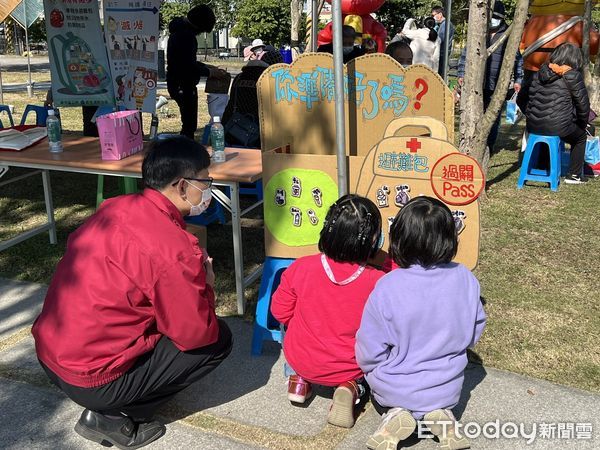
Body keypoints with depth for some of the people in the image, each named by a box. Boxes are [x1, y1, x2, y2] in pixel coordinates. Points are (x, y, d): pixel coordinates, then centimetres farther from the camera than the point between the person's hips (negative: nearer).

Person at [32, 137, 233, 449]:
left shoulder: (112, 208, 0)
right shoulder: (173, 249, -23)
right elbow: (197, 335, -15)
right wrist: (205, 284, 3)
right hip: (89, 382, -8)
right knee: (218, 340, 0)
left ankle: (106, 406, 12)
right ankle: (113, 416, 2)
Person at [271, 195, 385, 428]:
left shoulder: (301, 268, -20)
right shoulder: (378, 282, -24)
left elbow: (280, 312, -6)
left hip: (301, 361, 2)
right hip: (351, 367, -2)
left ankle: (297, 379, 16)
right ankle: (352, 387, 2)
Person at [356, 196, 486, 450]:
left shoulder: (387, 288, -26)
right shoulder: (465, 279, -16)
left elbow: (369, 350, -16)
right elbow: (475, 331, 0)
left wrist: (369, 368, 7)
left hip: (394, 390, -2)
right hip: (448, 389, 3)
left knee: (376, 378, 31)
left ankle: (394, 414, 0)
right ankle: (440, 413, 4)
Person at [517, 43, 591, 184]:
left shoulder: (539, 73, 8)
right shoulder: (572, 75, -7)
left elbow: (521, 99, 13)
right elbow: (583, 104, -3)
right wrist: (582, 124, 14)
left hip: (534, 127, 5)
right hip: (559, 128, -5)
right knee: (581, 136, 26)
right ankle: (574, 175, 26)